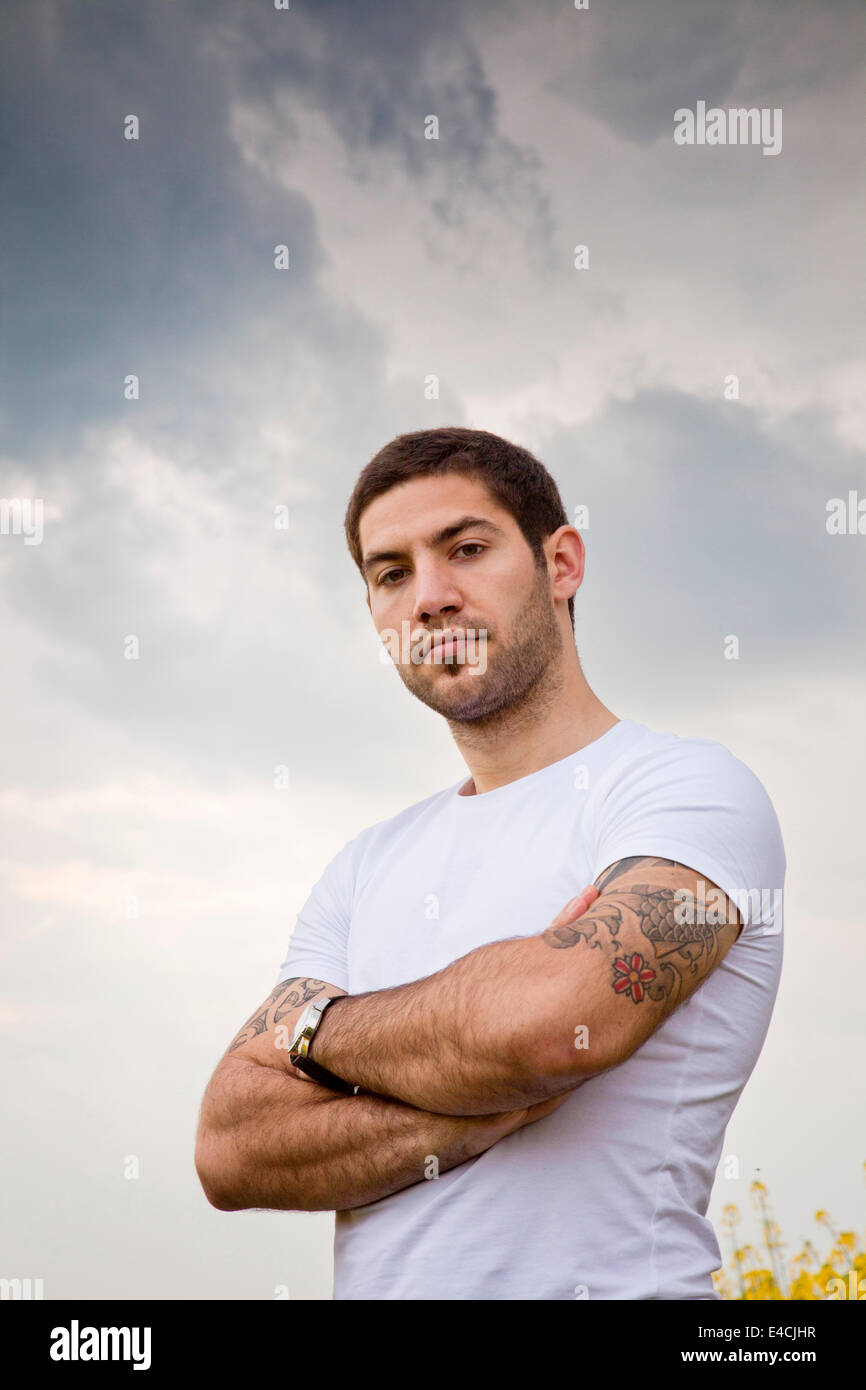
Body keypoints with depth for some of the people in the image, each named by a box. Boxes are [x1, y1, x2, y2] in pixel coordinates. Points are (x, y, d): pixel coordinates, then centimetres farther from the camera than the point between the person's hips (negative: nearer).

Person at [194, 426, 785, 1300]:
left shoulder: (691, 787, -8)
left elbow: (545, 1023, -25)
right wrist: (486, 1109, -16)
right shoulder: (366, 868, 10)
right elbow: (230, 1149, -1)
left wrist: (318, 1027, -8)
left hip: (605, 1280, -5)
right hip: (373, 1281, 5)